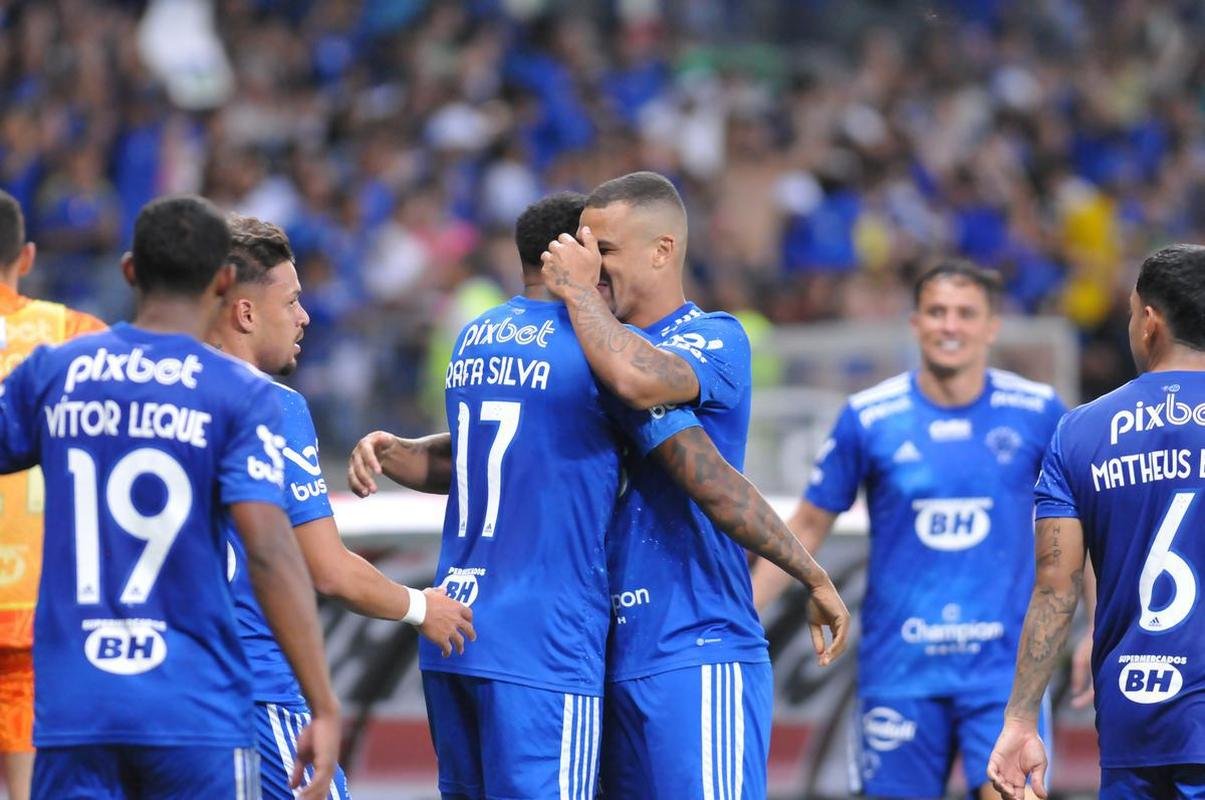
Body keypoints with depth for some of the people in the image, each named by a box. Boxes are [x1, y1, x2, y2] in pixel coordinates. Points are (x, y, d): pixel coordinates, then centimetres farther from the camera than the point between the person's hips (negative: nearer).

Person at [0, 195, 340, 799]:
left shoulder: (51, 372, 5)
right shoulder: (242, 394, -5)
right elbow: (269, 552, -13)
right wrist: (324, 705, -13)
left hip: (71, 708, 3)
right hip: (194, 710, -2)